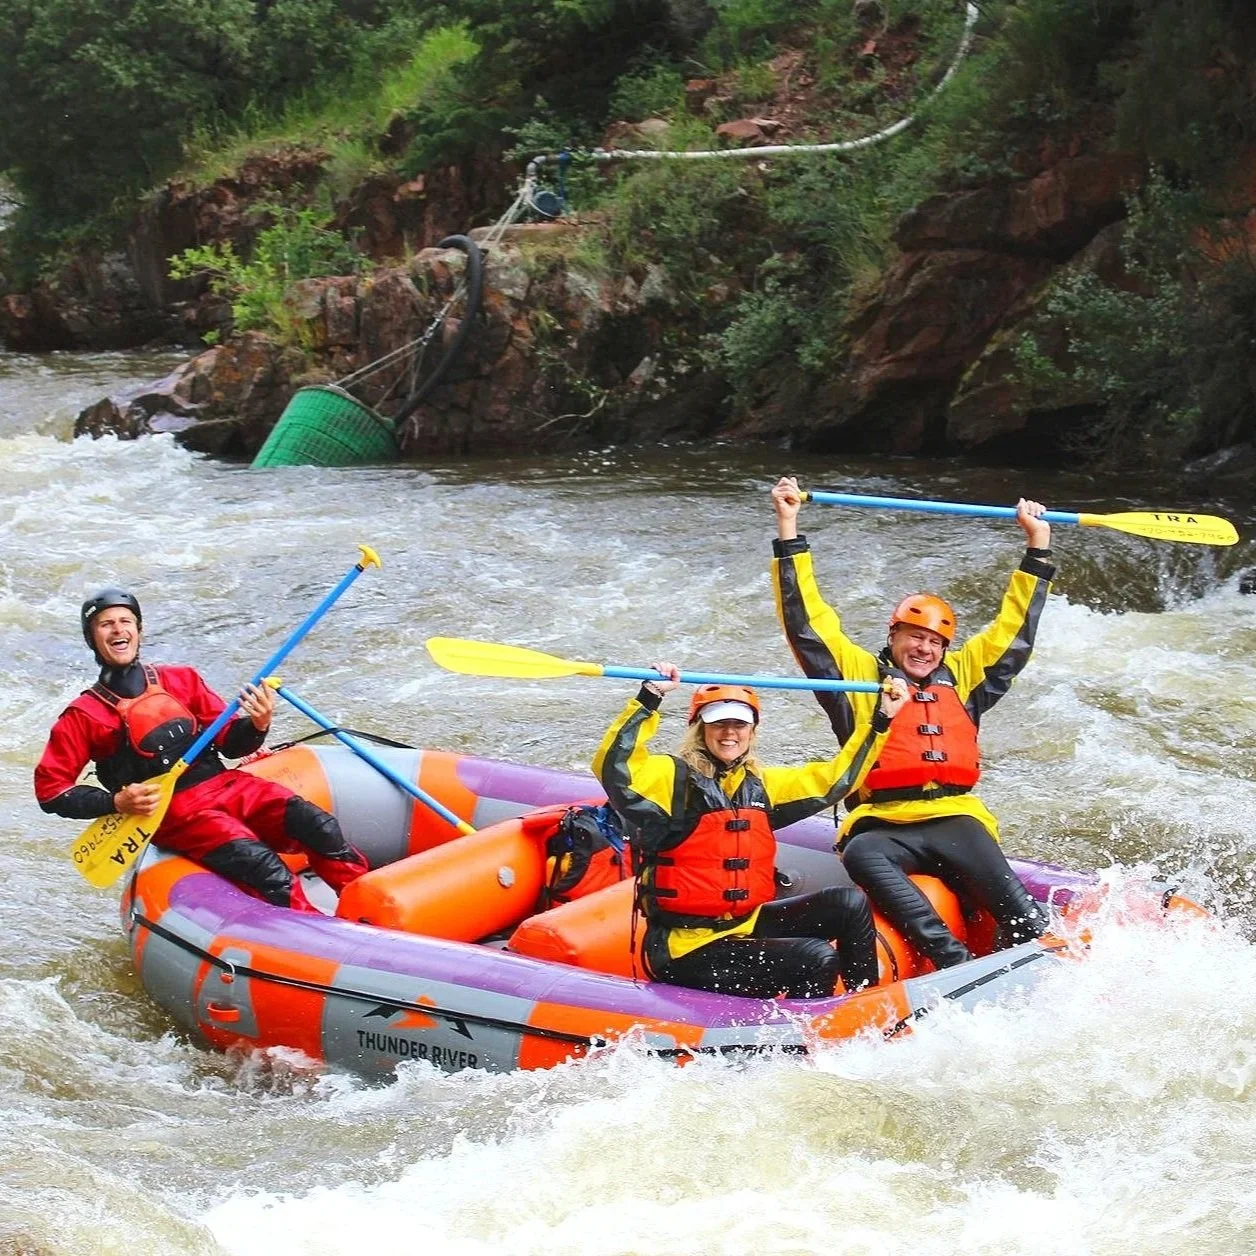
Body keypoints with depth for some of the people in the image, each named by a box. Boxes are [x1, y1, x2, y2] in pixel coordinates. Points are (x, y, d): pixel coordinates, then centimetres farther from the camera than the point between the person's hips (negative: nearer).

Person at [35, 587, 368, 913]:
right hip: (171, 814, -4)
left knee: (318, 826, -21)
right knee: (265, 868, -29)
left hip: (227, 786, 4)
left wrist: (258, 725, -9)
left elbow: (231, 744, 14)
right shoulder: (84, 716, 3)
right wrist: (115, 803, -11)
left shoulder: (181, 680, 14)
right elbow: (50, 791, 3)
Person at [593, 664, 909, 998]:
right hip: (687, 948, -8)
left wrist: (880, 721, 20)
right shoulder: (674, 778, -9)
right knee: (818, 960, -21)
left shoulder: (761, 785, 12)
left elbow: (835, 779, 22)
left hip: (746, 925, 8)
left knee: (849, 904, -2)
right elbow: (613, 768, -27)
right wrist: (648, 699, -34)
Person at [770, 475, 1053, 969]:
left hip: (954, 820, 5)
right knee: (862, 856, -38)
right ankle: (953, 959, -47)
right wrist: (789, 530, 3)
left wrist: (1038, 545, 29)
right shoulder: (861, 674, 14)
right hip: (881, 825, -5)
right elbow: (807, 619, 8)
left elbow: (1014, 628, 28)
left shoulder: (960, 677, 23)